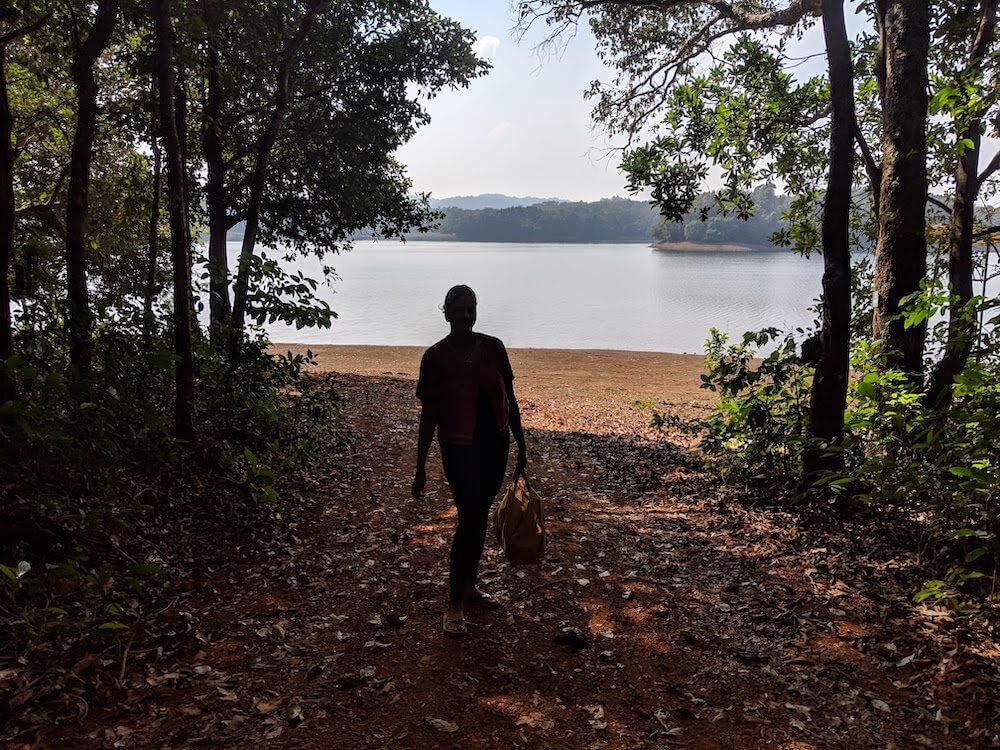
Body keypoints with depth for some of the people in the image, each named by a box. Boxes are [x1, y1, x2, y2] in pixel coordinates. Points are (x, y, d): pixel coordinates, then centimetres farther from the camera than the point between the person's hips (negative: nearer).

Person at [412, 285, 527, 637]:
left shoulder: (493, 347, 0)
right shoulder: (436, 356, -8)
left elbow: (509, 400, 8)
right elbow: (428, 413, -5)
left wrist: (521, 446, 9)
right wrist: (420, 468, -4)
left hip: (495, 443, 4)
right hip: (459, 448, -4)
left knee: (480, 516, 15)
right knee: (469, 519, -8)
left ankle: (469, 586, 32)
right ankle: (454, 605, 4)